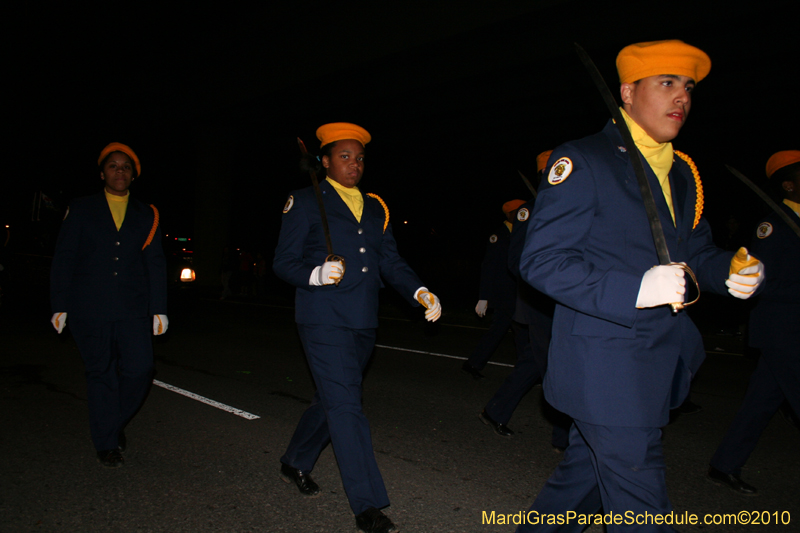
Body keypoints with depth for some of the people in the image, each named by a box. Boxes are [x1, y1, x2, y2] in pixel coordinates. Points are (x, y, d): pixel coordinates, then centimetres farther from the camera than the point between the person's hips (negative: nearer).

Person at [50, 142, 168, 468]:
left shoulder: (146, 215, 11)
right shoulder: (80, 210, 8)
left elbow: (156, 264, 9)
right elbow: (63, 260, 6)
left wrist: (159, 309, 4)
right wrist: (60, 306, 1)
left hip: (133, 309, 1)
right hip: (90, 311, -1)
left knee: (139, 371, -6)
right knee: (101, 375, 5)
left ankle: (116, 422, 23)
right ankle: (107, 443, 19)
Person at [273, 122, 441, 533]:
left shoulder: (375, 208, 15)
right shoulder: (305, 202, -1)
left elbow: (391, 262, 12)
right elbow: (283, 263, -4)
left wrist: (420, 293, -5)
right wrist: (317, 275, -25)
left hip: (363, 322, 6)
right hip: (324, 319, -6)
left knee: (332, 400, 18)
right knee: (346, 407, -7)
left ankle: (295, 463, 42)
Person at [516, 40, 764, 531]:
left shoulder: (682, 174, 14)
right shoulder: (583, 161, -11)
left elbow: (693, 251, 21)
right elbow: (541, 260, -17)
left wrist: (731, 270, -3)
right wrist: (635, 290, -27)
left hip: (660, 360, 8)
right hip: (605, 365, -8)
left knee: (589, 472, 21)